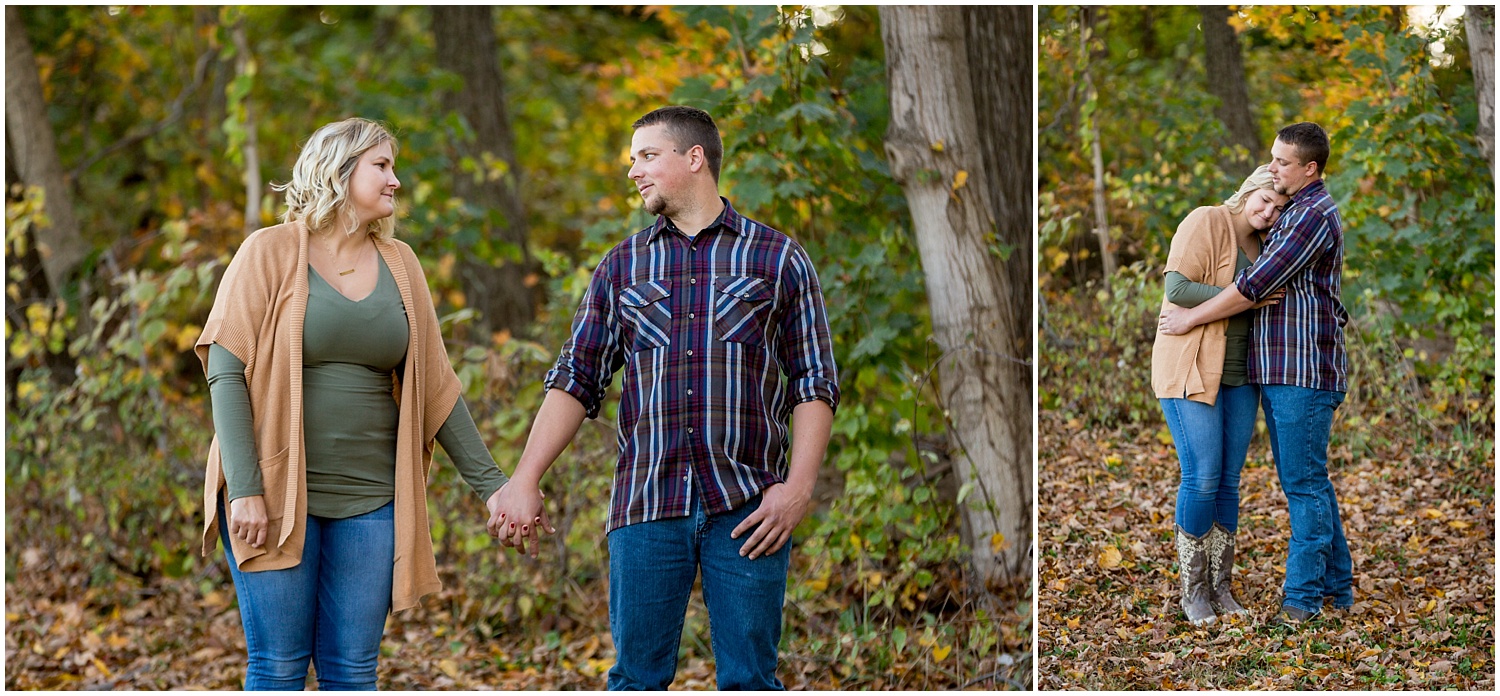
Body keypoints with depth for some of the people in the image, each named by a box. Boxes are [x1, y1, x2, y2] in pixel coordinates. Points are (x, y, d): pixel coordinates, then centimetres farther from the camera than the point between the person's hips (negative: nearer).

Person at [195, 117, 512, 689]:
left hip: (370, 498, 4)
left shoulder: (398, 264, 10)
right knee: (279, 668, -2)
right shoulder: (270, 253, -4)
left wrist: (489, 483, 8)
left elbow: (434, 385, 12)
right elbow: (226, 372, -9)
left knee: (352, 670, 3)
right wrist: (244, 489, -17)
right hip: (277, 495, -4)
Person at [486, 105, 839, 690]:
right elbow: (575, 381, 11)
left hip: (747, 509, -2)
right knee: (637, 679, 3)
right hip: (645, 507, 2)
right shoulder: (621, 268, 14)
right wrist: (523, 481, 0)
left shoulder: (778, 259, 6)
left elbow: (814, 384, 4)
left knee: (748, 681, -1)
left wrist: (798, 487, -8)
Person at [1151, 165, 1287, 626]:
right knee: (1202, 477, -10)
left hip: (1238, 376, 7)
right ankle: (1193, 590, 1)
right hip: (1191, 370, -7)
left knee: (1228, 481, 6)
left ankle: (1221, 588, 12)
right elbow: (1177, 288, -18)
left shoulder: (1263, 247, 16)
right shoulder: (1206, 223, -7)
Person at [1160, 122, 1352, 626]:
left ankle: (1303, 594, -3)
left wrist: (1191, 318, -9)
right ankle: (1335, 586, 20)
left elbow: (1256, 285, -17)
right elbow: (1265, 276, 30)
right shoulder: (1292, 214, 18)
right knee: (1308, 481, 13)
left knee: (1304, 483, -6)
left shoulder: (1314, 216, -14)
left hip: (1305, 373, -10)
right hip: (1279, 372, 10)